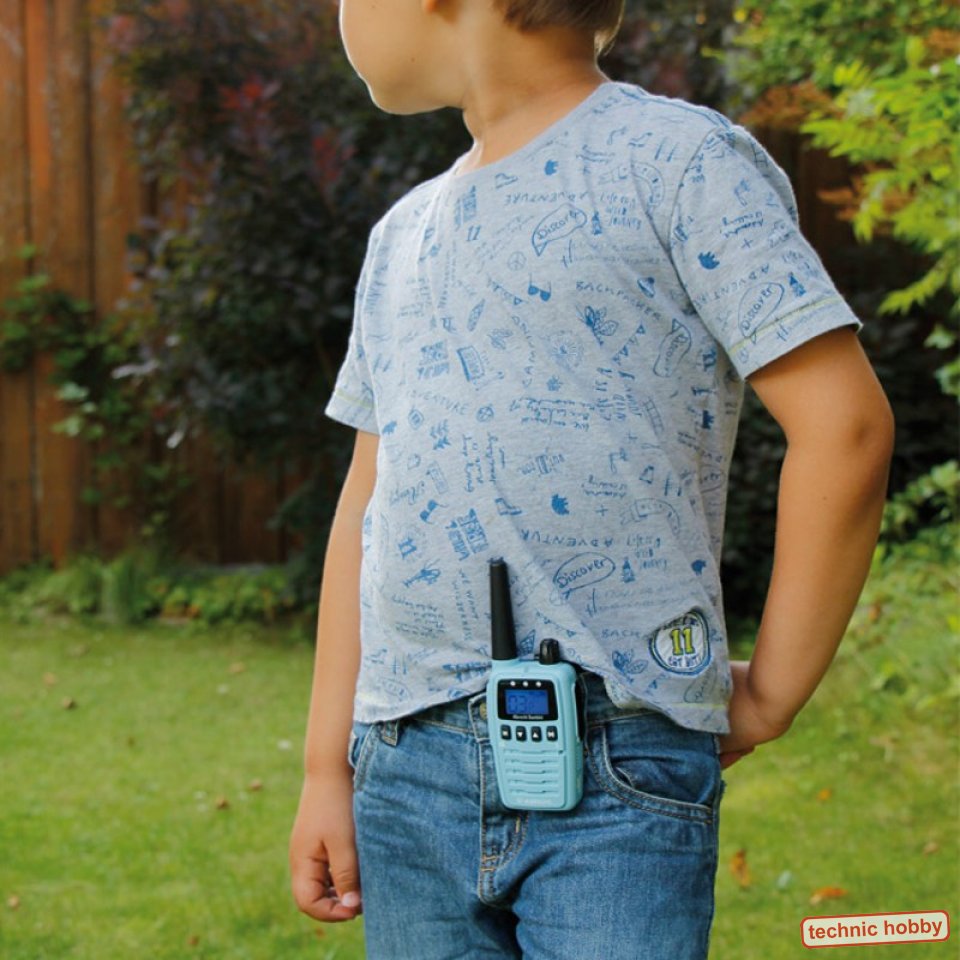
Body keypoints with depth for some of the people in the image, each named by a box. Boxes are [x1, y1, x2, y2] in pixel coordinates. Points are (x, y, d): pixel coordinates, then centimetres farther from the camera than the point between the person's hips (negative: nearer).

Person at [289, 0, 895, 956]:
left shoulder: (683, 160, -4)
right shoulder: (402, 233, 17)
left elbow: (844, 426, -10)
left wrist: (767, 699, -7)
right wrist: (327, 769, 15)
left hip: (615, 777, -6)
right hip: (406, 771, 6)